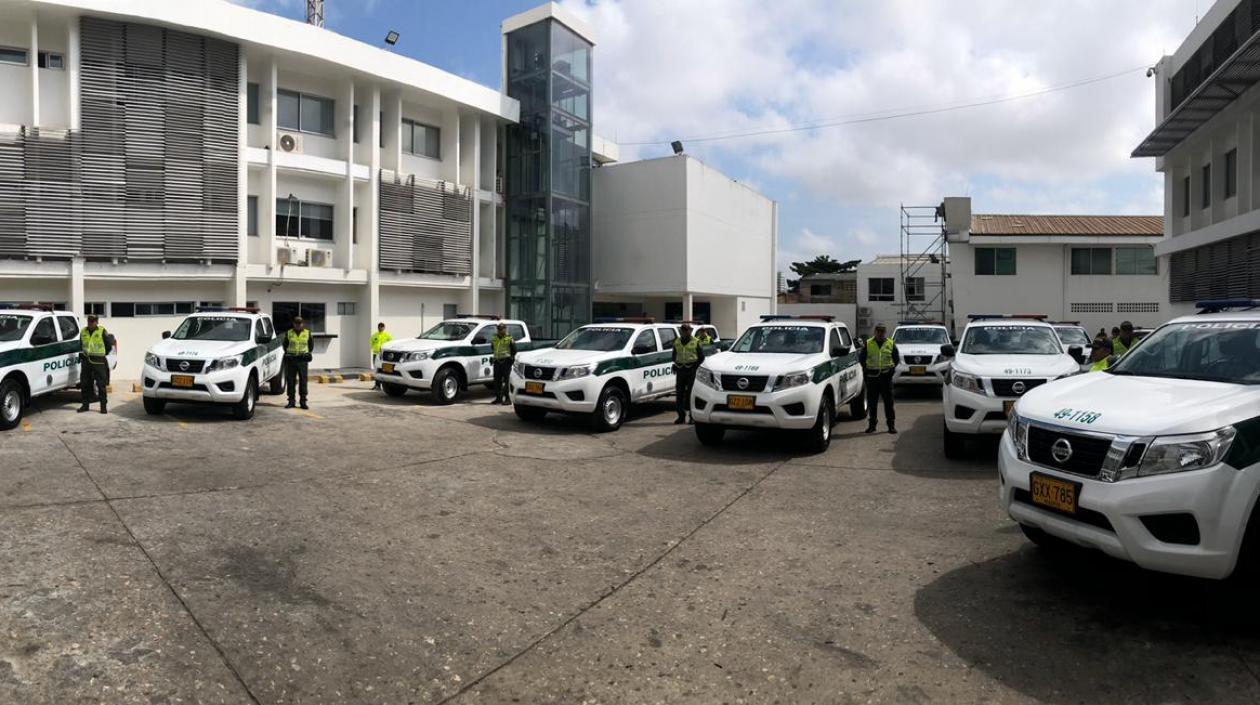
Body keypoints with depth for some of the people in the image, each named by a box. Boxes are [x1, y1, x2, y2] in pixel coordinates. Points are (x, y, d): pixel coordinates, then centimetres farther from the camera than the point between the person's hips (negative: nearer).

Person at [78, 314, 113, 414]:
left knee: (101, 384, -4)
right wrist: (82, 355, 13)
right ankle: (85, 404, 18)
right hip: (86, 361, 5)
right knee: (84, 384, 8)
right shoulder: (83, 332, 11)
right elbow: (81, 345, 23)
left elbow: (109, 345, 2)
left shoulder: (102, 331, -4)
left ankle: (104, 406, 0)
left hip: (98, 361, -5)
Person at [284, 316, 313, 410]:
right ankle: (291, 401, 10)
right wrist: (288, 354, 9)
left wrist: (307, 354, 9)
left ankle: (303, 402, 2)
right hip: (291, 359, 1)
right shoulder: (288, 333, 6)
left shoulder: (307, 333, 6)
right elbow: (285, 345, 17)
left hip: (303, 360, -1)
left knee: (303, 381, -2)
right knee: (290, 381, 3)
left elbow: (310, 345, 17)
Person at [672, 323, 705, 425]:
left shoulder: (696, 342, 2)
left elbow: (701, 357, 5)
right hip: (680, 370, 4)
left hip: (691, 370, -4)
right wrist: (676, 364, 9)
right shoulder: (676, 342, 14)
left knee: (691, 393, -5)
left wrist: (696, 366, -4)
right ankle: (681, 416, 11)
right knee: (679, 393, 4)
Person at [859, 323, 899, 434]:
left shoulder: (891, 344, 6)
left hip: (886, 376, 0)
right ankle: (872, 424, 13)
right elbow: (861, 358, 12)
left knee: (888, 402, 1)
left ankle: (891, 424, 6)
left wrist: (892, 368, 5)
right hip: (872, 376, 0)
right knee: (872, 402, 5)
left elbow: (897, 358, 15)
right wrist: (867, 368, 4)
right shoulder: (868, 343, 4)